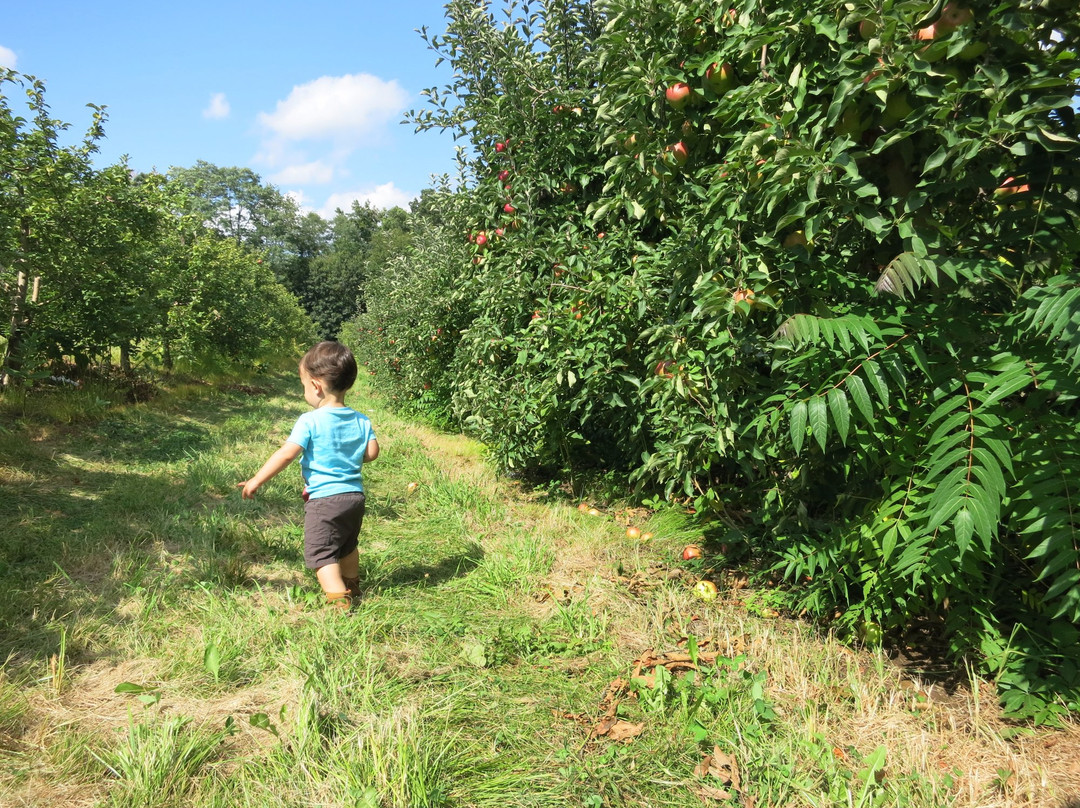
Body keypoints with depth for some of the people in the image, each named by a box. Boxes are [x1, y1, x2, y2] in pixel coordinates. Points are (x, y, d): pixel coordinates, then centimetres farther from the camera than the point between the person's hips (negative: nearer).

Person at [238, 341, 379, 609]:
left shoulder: (310, 421, -14)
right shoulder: (361, 421, 2)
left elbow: (287, 454, -19)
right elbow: (372, 451, 1)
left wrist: (256, 481, -11)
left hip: (324, 499, -7)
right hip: (355, 495, 7)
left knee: (320, 553, 3)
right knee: (347, 546, 27)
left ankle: (338, 599, -7)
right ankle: (352, 587, 44)